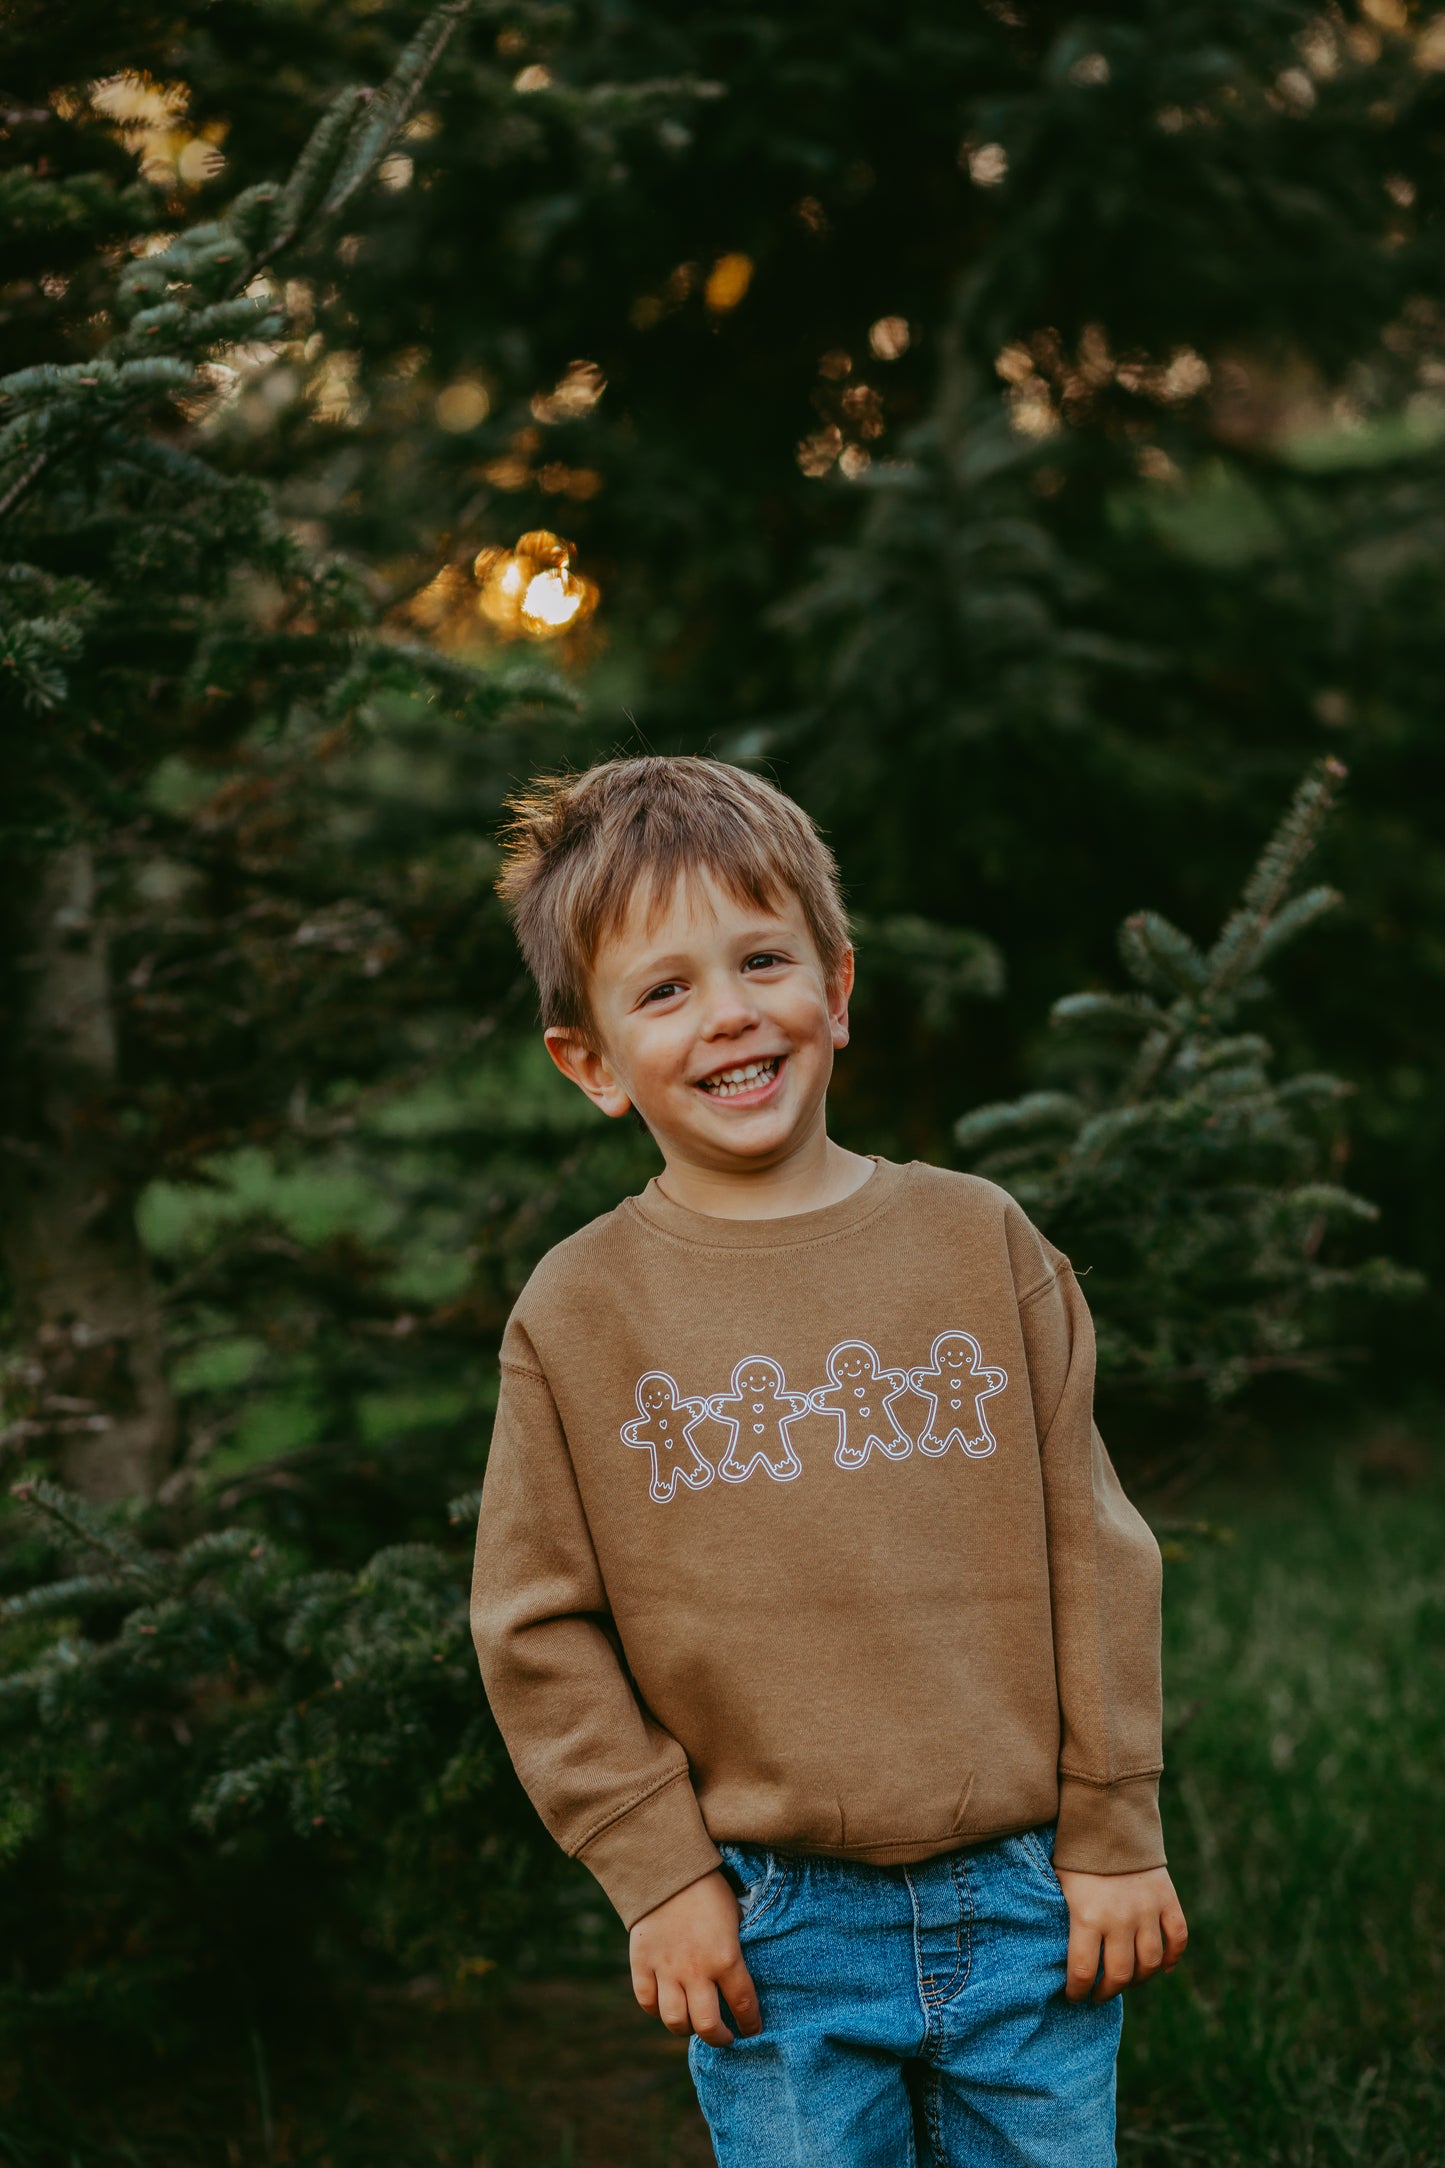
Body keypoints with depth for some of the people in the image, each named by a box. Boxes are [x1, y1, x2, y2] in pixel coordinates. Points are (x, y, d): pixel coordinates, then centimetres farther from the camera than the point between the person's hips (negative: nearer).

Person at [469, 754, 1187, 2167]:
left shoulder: (979, 1241, -1)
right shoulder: (579, 1311, -4)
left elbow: (1092, 1553, 3)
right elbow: (540, 1629, 0)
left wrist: (1114, 1837, 2)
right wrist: (659, 1878, -4)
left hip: (1023, 1898, 1)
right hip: (775, 1935, -1)